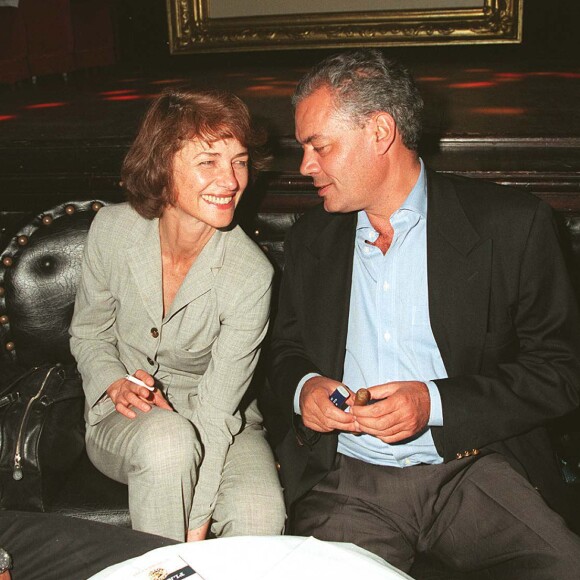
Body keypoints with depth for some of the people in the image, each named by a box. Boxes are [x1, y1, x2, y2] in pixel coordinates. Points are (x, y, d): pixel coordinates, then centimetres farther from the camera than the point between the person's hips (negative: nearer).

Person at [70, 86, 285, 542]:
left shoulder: (251, 275, -19)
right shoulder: (113, 228, -10)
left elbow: (215, 413, -20)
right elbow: (88, 331, 7)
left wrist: (196, 529, -25)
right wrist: (115, 384, -14)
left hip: (222, 424, -1)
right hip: (124, 418, 1)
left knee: (260, 519, -29)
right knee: (168, 436, -35)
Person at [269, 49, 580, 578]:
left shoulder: (512, 225, -2)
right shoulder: (309, 241, 12)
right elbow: (288, 351, 21)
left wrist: (435, 402, -14)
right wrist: (303, 388, -3)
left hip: (474, 472, -1)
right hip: (344, 483, 2)